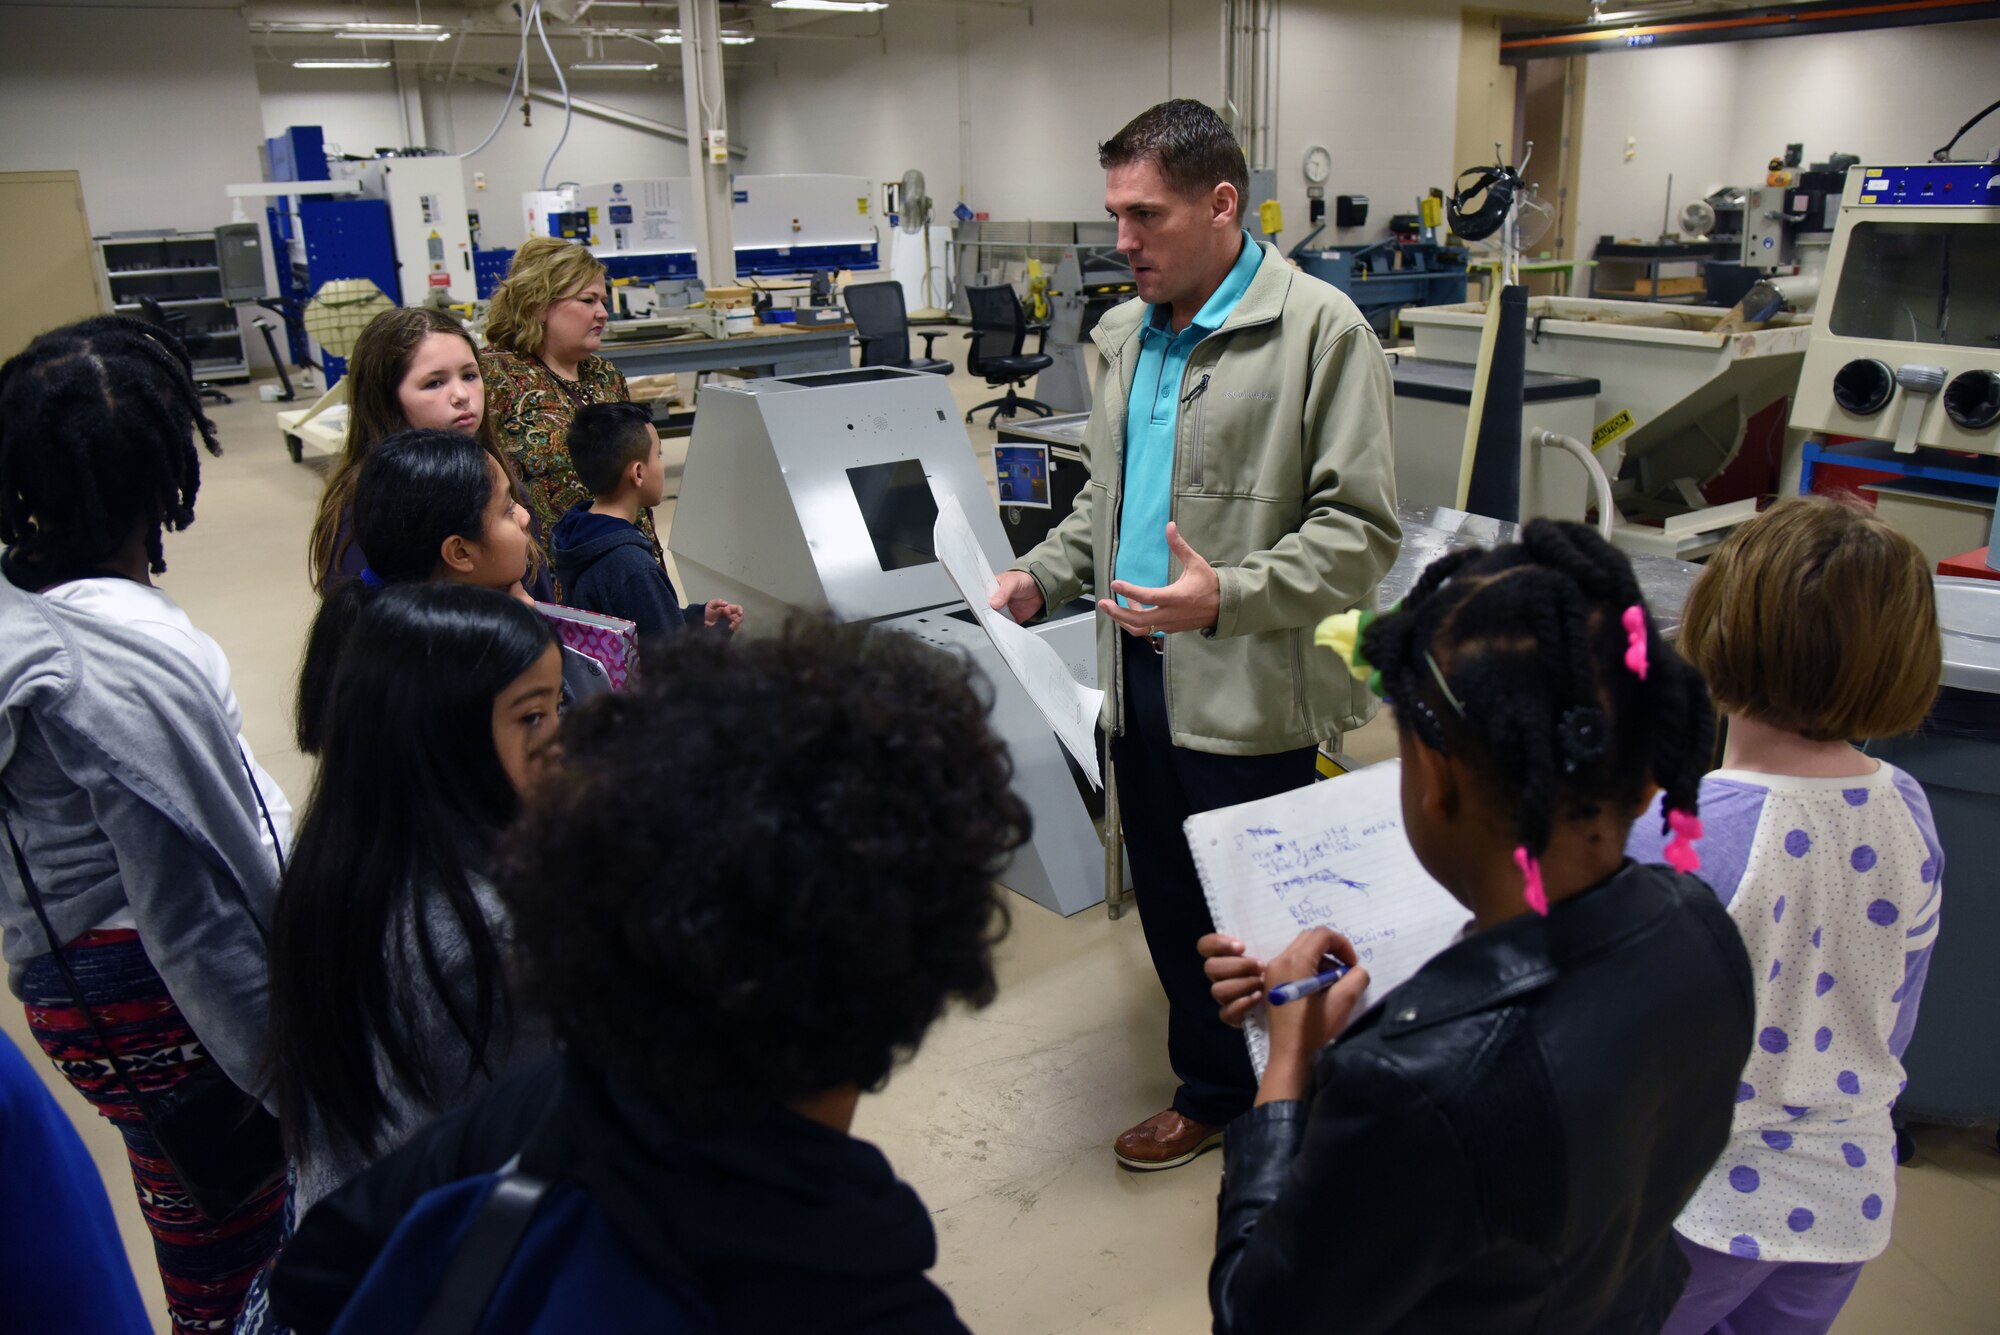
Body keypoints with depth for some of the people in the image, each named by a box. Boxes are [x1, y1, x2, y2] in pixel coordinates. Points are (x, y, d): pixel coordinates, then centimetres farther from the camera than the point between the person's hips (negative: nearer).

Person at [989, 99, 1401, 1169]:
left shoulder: (1320, 330, -10)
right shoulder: (1128, 335, 13)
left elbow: (1360, 529, -13)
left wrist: (1228, 596, -25)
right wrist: (1041, 578, 8)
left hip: (1250, 689, -7)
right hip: (1141, 677, 7)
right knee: (1169, 907, 17)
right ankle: (1210, 1091, 37)